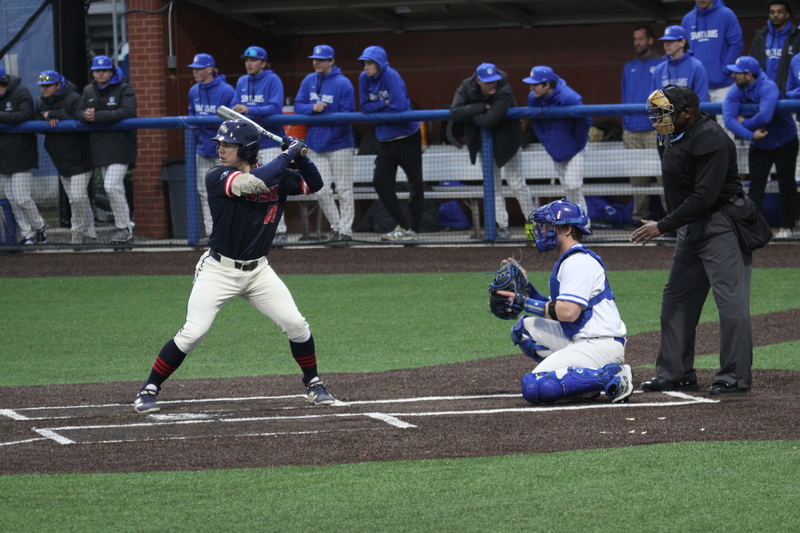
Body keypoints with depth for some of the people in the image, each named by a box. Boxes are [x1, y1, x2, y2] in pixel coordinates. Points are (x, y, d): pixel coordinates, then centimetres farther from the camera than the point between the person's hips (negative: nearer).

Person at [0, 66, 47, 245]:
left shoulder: (21, 93, -10)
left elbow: (25, 116, -23)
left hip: (21, 155, -7)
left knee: (21, 198, -9)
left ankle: (39, 228, 12)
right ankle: (27, 235, 12)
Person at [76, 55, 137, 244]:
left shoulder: (123, 89, -5)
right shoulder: (89, 91, 15)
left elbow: (127, 112, -20)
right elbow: (78, 112, 8)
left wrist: (97, 116, -24)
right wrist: (86, 115, -18)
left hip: (120, 145, -7)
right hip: (100, 147, 7)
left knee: (112, 186, -16)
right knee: (114, 188, 11)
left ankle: (124, 228, -7)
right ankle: (125, 226, 19)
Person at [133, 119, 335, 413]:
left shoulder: (278, 176, 1)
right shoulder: (217, 177, -15)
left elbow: (314, 184, 10)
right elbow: (255, 182, -30)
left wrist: (300, 156, -9)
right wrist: (288, 154, -20)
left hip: (258, 270, 4)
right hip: (218, 269, -4)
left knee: (296, 325, -1)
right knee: (192, 333, -13)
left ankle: (313, 384, 22)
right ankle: (149, 390, 1)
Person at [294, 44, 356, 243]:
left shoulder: (342, 83, -9)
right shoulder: (309, 81, 7)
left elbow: (346, 115, -11)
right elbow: (298, 106, 4)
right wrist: (312, 108, -17)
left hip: (339, 144, -5)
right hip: (316, 145, 5)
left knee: (343, 190, -1)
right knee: (321, 192, 4)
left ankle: (345, 230, 5)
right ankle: (335, 226, 17)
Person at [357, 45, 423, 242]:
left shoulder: (391, 76, -16)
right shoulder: (364, 78, 1)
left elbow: (399, 106, -24)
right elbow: (365, 107, 0)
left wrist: (376, 109, -8)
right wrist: (384, 104, -16)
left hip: (407, 136, -7)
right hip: (385, 140, 7)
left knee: (415, 183, 0)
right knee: (380, 182, 3)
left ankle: (414, 230, 6)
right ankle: (403, 225, 12)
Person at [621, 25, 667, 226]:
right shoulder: (629, 68, 18)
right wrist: (624, 126, 13)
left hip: (655, 129, -5)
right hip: (632, 130, 5)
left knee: (661, 171, -10)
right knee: (637, 174, 6)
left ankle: (670, 210, -9)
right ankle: (639, 214, 10)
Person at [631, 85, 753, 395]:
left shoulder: (711, 140, -20)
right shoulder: (680, 138, 10)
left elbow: (704, 197, -25)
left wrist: (663, 227, -23)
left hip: (722, 227, -11)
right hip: (691, 229, 11)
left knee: (730, 299, -9)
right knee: (676, 299, 11)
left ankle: (735, 377, -6)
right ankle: (676, 373, 17)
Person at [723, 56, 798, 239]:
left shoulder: (768, 88, -28)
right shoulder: (736, 92, -12)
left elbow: (764, 117, -41)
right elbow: (729, 119, -22)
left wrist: (744, 123, -24)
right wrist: (750, 135, -33)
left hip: (784, 142, -5)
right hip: (759, 145, 5)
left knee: (786, 184, 1)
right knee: (756, 184, -2)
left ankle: (787, 226, 9)